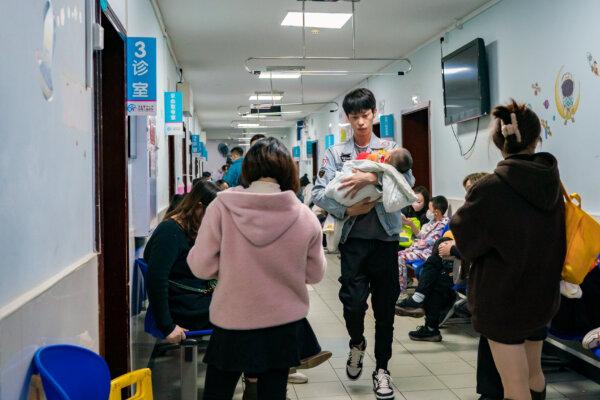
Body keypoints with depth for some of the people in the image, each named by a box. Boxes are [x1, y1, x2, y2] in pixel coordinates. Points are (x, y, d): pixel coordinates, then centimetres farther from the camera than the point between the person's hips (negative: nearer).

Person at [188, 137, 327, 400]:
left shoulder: (221, 207, -15)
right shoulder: (305, 217, -10)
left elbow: (201, 267, -9)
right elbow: (315, 274, 1)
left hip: (231, 324, -1)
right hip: (284, 327, 1)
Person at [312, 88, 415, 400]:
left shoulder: (390, 148, 5)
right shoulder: (336, 153, 5)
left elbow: (408, 181, -13)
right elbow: (319, 193, -4)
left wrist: (373, 178, -25)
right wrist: (346, 210, -17)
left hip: (385, 237, 1)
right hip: (353, 238, -1)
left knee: (385, 305, 8)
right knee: (353, 300, -7)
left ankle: (382, 369, 25)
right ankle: (357, 344, 28)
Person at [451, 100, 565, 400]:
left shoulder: (490, 189, -21)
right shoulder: (552, 182, -2)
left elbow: (464, 238, -7)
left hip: (502, 298, -6)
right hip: (542, 296, 6)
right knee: (533, 373, 24)